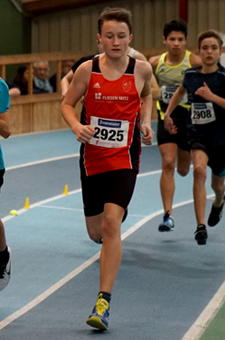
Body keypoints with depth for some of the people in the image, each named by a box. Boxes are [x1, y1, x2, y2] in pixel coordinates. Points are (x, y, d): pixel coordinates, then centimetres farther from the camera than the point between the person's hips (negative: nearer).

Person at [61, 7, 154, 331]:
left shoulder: (142, 69, -4)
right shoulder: (87, 70, -7)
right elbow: (67, 104, 4)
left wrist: (146, 121, 1)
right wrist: (77, 126, -15)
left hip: (124, 158, -2)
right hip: (93, 157, 2)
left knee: (111, 224, -18)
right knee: (96, 232, 12)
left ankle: (103, 303, -15)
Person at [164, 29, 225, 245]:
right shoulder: (191, 75, -1)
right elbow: (181, 91, 22)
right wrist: (167, 113, 17)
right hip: (198, 132, 1)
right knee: (199, 170, -28)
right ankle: (200, 226, -28)